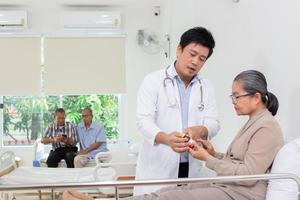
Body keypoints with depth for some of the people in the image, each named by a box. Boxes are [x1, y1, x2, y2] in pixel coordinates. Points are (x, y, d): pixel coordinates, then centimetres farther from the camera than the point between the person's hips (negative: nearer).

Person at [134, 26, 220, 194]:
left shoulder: (206, 87, 13)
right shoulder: (153, 81, 0)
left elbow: (214, 123, 4)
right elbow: (144, 120, -11)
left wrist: (200, 130, -20)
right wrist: (166, 138, -32)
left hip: (192, 169, 3)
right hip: (157, 169, -3)